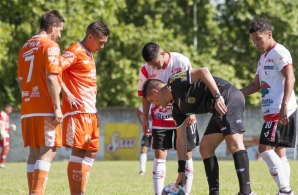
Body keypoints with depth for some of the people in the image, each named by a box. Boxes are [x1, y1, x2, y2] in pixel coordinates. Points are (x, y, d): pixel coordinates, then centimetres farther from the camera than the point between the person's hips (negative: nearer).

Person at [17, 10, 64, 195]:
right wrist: (57, 107, -15)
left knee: (35, 152, 10)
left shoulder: (26, 47, 16)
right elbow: (51, 78, -14)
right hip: (45, 109, -7)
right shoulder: (50, 46, -7)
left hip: (27, 109, 7)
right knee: (48, 151, -8)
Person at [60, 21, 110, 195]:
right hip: (78, 110, -10)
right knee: (78, 150, -10)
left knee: (92, 151, 11)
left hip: (90, 111, 10)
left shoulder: (89, 55, 20)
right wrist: (67, 94, -22)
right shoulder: (74, 52, -9)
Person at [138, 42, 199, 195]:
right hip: (160, 118, 1)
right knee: (159, 154, -5)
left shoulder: (182, 61, -16)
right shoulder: (145, 71, -10)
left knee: (186, 154, 2)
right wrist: (145, 119, 3)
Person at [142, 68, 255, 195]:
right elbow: (181, 139, 22)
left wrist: (218, 96, -22)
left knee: (233, 143, -21)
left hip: (229, 98, -10)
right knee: (205, 148, 10)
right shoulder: (178, 108, 20)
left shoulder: (175, 82, -4)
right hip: (219, 108, 10)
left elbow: (203, 71, -16)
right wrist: (181, 170, 22)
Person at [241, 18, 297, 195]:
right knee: (279, 151, 5)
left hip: (281, 111, -10)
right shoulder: (263, 58, 22)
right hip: (272, 111, 10)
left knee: (265, 148, -13)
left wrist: (284, 105, -25)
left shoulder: (279, 52, -7)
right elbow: (256, 85, 29)